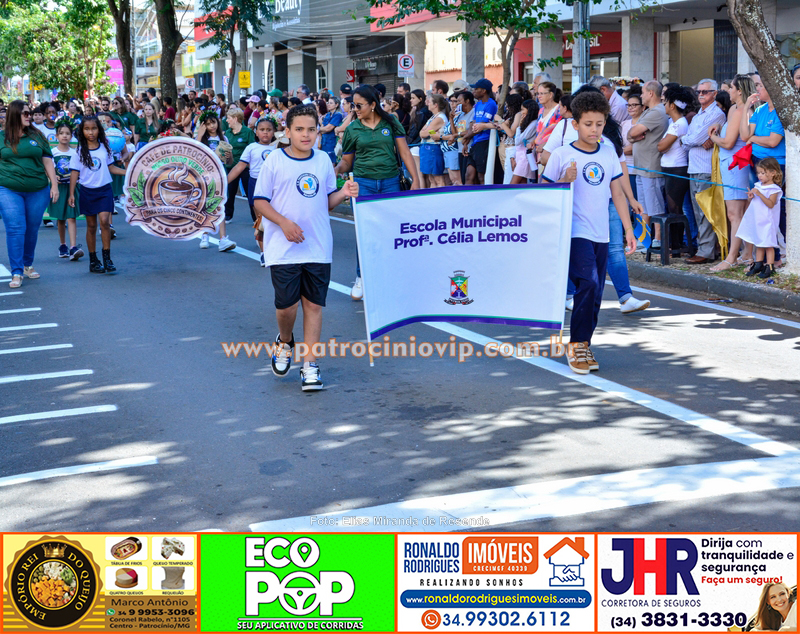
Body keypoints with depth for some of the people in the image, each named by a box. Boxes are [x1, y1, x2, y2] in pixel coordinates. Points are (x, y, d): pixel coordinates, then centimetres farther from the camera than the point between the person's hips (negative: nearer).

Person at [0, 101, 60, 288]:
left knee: (32, 229, 9)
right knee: (15, 229, -7)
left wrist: (54, 185, 4)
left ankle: (28, 265, 28)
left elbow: (47, 161, 9)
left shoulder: (36, 136, 8)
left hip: (37, 191, 2)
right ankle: (16, 272, -2)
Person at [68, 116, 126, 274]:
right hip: (87, 191, 0)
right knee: (91, 226, 5)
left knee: (104, 220, -16)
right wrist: (71, 194, -6)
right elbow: (74, 172, -1)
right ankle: (93, 260, 14)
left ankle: (107, 258, -9)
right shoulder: (79, 151, -2)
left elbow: (111, 168, 12)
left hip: (104, 190, 0)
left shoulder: (105, 148, 4)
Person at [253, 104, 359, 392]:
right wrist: (284, 222, -15)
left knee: (314, 305, 4)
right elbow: (260, 202, -1)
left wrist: (343, 194, -7)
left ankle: (309, 365, 11)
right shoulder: (275, 161, -2)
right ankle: (284, 343, 30)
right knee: (286, 306, -3)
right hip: (283, 249, -3)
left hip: (318, 248, 3)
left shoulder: (323, 160, 9)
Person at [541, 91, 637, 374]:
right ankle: (576, 344, -7)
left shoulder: (609, 154, 10)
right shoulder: (562, 155, -3)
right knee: (588, 282, -20)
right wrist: (565, 181, -17)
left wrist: (628, 229, 11)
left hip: (601, 235, 5)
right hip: (575, 232, -5)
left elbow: (617, 193, 14)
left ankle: (583, 346, 20)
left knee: (595, 294, 7)